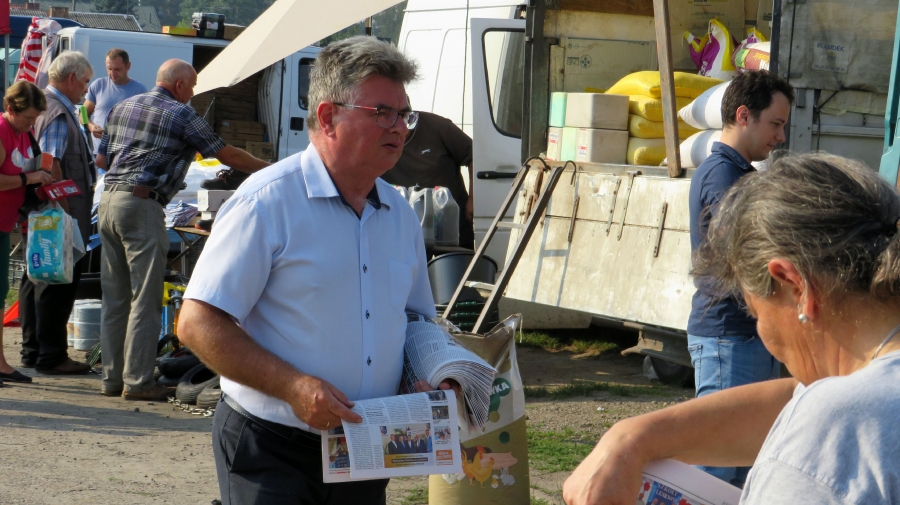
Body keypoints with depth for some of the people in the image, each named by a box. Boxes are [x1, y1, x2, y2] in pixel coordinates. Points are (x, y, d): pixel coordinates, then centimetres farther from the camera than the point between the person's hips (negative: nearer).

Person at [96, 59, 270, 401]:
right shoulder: (180, 115, -2)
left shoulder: (121, 108, 19)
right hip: (142, 204, -7)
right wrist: (270, 169, 11)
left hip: (108, 199, 7)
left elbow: (101, 160, 22)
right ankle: (137, 381, -5)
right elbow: (227, 155, 0)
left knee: (114, 298, 11)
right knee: (144, 299, -4)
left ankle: (112, 377, 13)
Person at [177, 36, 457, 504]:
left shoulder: (401, 214, 10)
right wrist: (294, 387, -22)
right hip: (270, 452, -6)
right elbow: (197, 324, -15)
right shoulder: (268, 201, -12)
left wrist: (426, 377, 2)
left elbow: (416, 317, 23)